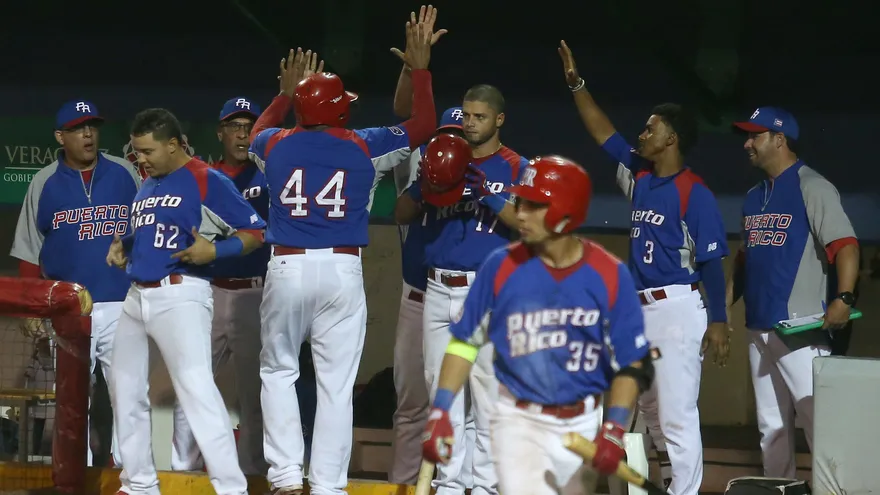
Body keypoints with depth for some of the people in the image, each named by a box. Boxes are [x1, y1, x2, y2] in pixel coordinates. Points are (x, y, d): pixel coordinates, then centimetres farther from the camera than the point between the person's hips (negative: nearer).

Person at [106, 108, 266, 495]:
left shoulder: (208, 181, -8)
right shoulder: (147, 185, 16)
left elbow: (254, 233, -9)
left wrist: (213, 250, -23)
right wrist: (123, 246, 8)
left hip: (180, 295, -9)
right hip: (136, 296, 9)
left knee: (197, 389, -17)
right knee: (126, 390, 14)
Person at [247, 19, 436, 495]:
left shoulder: (276, 144, 5)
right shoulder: (362, 147, 1)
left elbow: (255, 136, 32)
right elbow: (422, 125, 12)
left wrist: (283, 94, 39)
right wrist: (420, 67, 16)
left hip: (287, 269, 1)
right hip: (342, 271, -1)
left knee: (278, 371, 15)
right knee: (336, 383, 1)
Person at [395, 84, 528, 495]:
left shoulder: (515, 168, -1)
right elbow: (401, 215, 12)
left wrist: (488, 196, -24)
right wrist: (425, 190, -8)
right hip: (438, 291, 5)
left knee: (487, 389, -8)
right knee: (442, 387, 8)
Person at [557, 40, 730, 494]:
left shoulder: (694, 194, -12)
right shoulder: (639, 176, 10)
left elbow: (711, 261, -12)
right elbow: (603, 134, 19)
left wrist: (718, 321, -16)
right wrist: (576, 85, 15)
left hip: (677, 308, -9)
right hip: (639, 309, 9)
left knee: (677, 413, -11)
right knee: (648, 408, 16)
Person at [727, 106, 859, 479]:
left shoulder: (810, 187, -7)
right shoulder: (754, 196, 17)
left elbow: (844, 244, -16)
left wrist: (844, 299, -29)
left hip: (801, 326, -8)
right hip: (759, 326, 8)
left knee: (818, 417, -14)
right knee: (771, 426, 10)